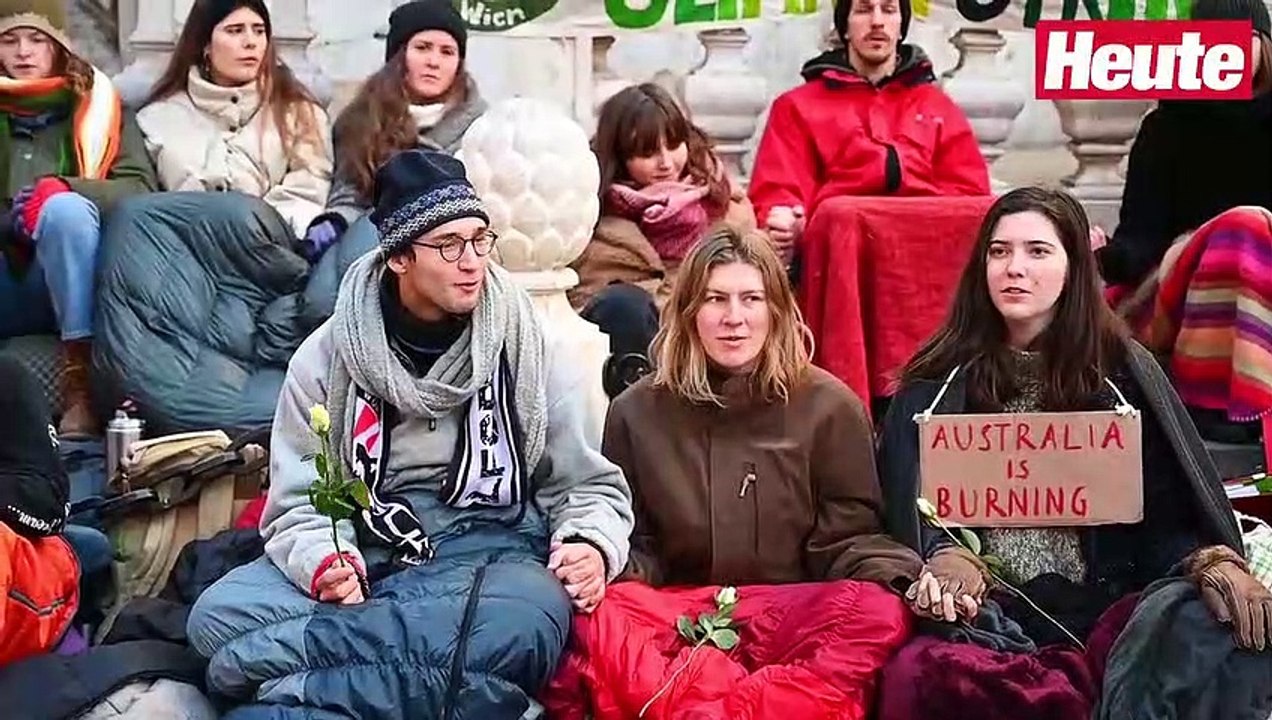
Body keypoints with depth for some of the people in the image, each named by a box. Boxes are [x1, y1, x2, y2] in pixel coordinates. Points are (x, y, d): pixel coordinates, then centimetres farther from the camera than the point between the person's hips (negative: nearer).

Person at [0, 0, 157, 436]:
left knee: (66, 207, -31)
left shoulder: (95, 105, 13)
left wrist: (62, 188, -17)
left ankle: (81, 377, -34)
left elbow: (141, 189, 0)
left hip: (70, 288, -1)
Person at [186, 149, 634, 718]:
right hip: (366, 547, 1)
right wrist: (323, 562, -19)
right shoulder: (329, 354, 4)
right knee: (220, 614, -26)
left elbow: (588, 484, 10)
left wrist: (592, 544, -13)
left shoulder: (530, 349, 5)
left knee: (521, 623, -39)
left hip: (491, 548, -1)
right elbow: (300, 498, 4)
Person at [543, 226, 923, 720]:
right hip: (677, 613, 1)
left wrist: (908, 582, -17)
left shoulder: (829, 407, 4)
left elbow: (846, 539, 5)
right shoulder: (637, 412, 9)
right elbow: (633, 545, 13)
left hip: (795, 615, 0)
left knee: (878, 611, -33)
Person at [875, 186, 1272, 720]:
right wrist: (945, 562, -18)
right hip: (989, 614, 0)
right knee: (917, 674, -36)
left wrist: (1214, 564, -17)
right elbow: (912, 507, 4)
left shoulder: (1122, 372, 13)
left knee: (1211, 623, -34)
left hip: (1109, 605, 0)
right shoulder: (939, 384, 13)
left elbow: (1171, 505, 5)